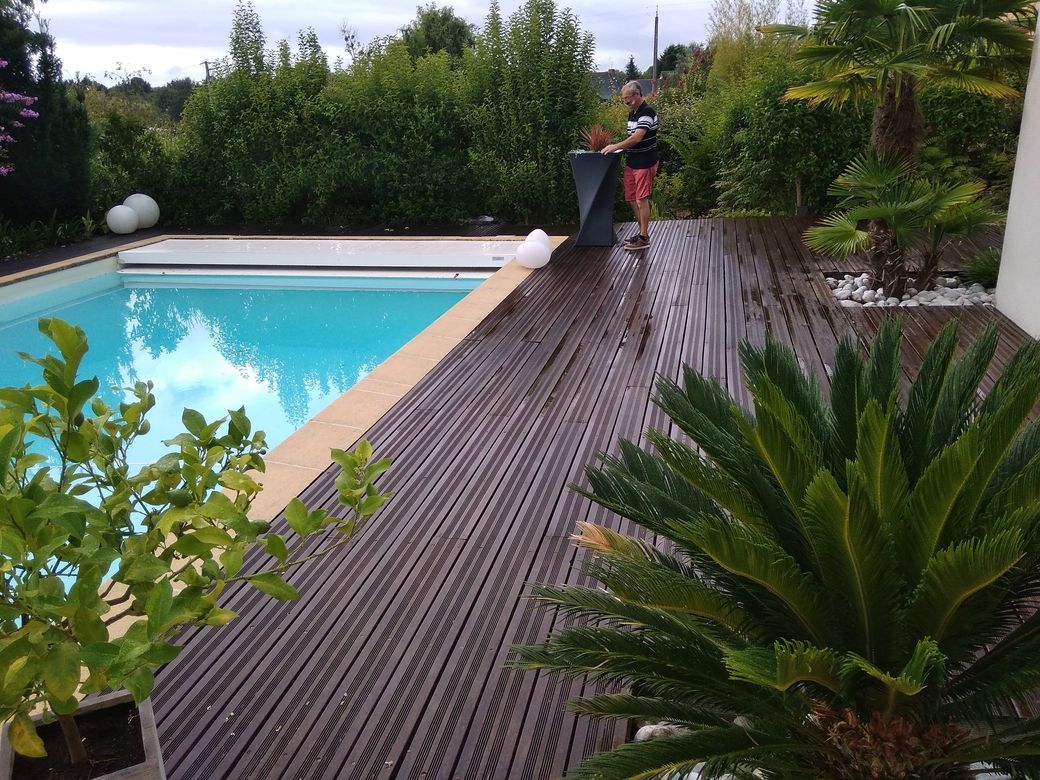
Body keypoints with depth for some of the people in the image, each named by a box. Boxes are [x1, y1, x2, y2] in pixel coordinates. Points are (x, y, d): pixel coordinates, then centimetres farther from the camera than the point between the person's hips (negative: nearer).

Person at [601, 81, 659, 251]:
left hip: (644, 163, -9)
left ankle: (644, 238, 2)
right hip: (631, 162, 9)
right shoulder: (632, 113, 13)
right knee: (632, 199, 11)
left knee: (641, 199, -5)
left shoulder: (647, 112, -16)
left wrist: (616, 146, -17)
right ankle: (642, 232, 23)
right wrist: (622, 149, 8)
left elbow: (637, 137, -24)